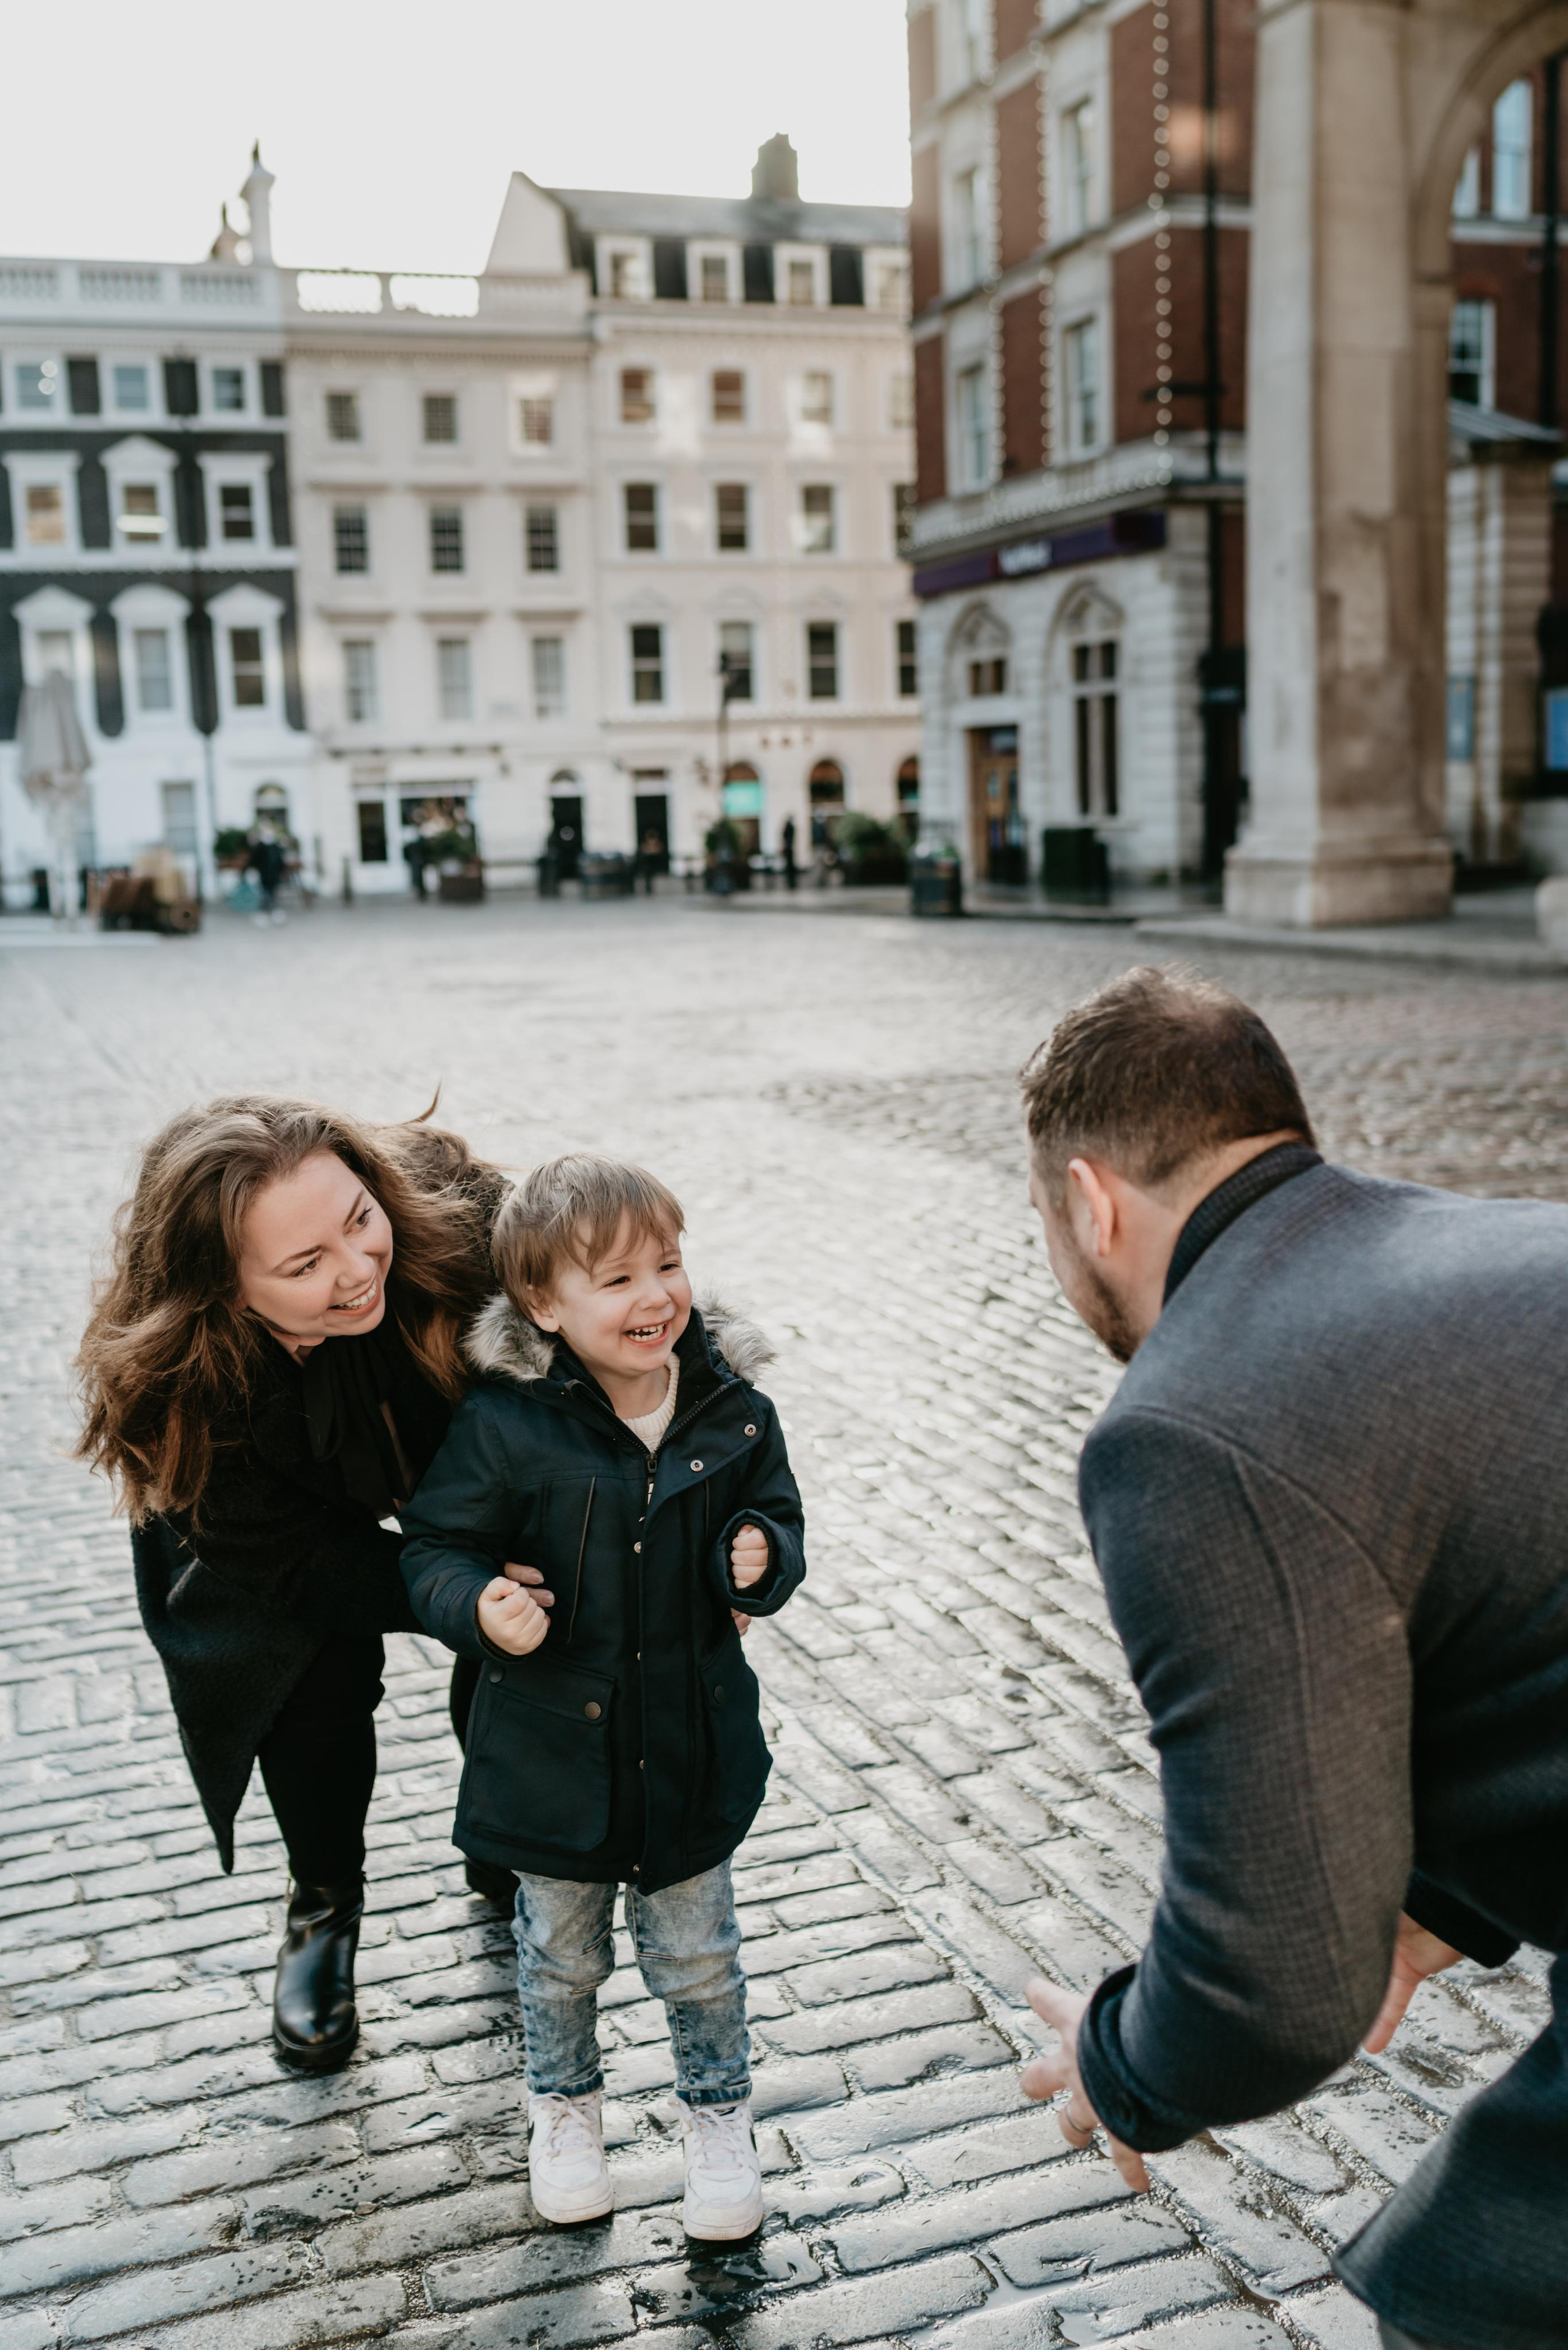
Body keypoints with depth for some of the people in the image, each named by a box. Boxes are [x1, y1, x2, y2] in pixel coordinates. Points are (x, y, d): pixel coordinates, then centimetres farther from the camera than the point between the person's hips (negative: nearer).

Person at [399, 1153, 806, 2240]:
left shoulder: (732, 1411, -10)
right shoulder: (505, 1425, -19)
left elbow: (778, 1523, 2)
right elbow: (437, 1549, -11)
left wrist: (762, 1559, -20)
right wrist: (479, 1609, -30)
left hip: (692, 1744, 1)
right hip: (553, 1748, -1)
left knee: (698, 1955, 19)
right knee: (560, 1956, 22)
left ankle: (718, 2111, 44)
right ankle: (565, 2105, 49)